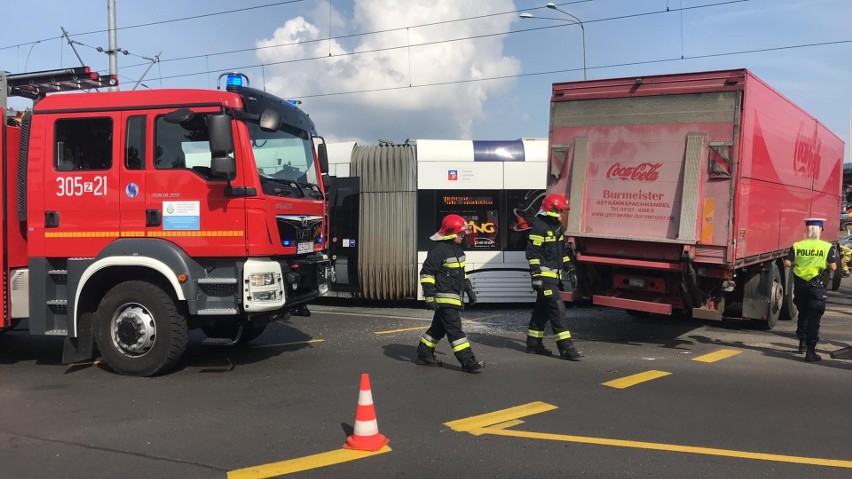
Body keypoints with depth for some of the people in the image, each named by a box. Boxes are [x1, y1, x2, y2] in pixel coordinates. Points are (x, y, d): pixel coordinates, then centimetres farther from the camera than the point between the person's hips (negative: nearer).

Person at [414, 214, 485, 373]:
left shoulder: (456, 248, 14)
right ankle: (467, 361, -11)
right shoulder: (439, 250, -16)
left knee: (439, 327, 15)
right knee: (455, 329, -10)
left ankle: (424, 355, 26)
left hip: (454, 296, 10)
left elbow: (461, 273, 26)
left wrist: (469, 289, 25)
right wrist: (429, 296, -20)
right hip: (444, 297, -10)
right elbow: (426, 273, -17)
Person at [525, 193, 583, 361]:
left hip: (554, 275, 10)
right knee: (557, 308, -13)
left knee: (542, 309, 14)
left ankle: (533, 344, 22)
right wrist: (536, 276, -21)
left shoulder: (557, 226, 17)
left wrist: (569, 269, 22)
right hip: (545, 276, -10)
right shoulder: (539, 226, -13)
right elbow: (533, 253, -17)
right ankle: (566, 348, -13)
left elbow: (562, 251, 26)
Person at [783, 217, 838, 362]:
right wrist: (823, 266, 9)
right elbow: (833, 267, -11)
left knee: (802, 314, 23)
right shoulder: (827, 247, -7)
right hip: (817, 284, -3)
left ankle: (802, 342, 34)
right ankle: (810, 351, -3)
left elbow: (787, 262, -7)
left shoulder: (796, 246, -3)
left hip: (800, 284, 3)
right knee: (814, 318, -1)